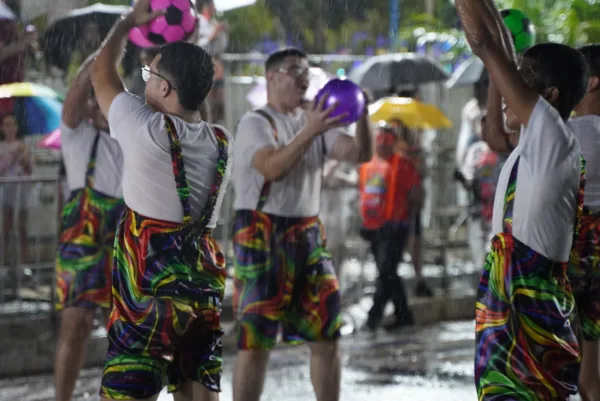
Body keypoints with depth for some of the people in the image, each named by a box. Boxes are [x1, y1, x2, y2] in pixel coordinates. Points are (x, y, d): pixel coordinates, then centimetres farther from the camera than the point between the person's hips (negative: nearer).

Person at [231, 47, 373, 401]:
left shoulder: (314, 121, 13)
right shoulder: (255, 123, -6)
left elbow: (361, 154, 4)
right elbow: (273, 168, -24)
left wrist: (362, 117, -12)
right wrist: (310, 131, -32)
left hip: (308, 234, 7)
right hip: (262, 236, -6)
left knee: (327, 334, 7)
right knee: (256, 339, -6)